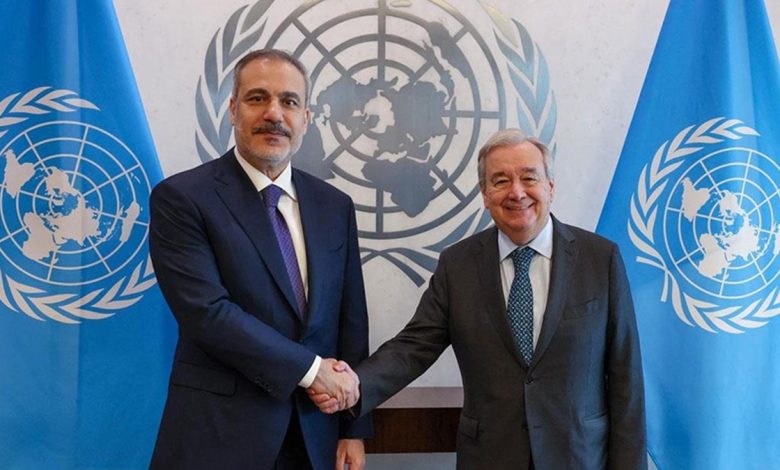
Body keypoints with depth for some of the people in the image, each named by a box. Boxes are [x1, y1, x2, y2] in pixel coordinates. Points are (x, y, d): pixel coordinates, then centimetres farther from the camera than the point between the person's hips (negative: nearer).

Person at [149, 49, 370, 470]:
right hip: (217, 434, -4)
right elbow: (207, 311, -18)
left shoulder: (335, 206, 5)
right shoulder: (181, 198, -9)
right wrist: (311, 369, -15)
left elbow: (350, 320, 6)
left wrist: (353, 429, 4)